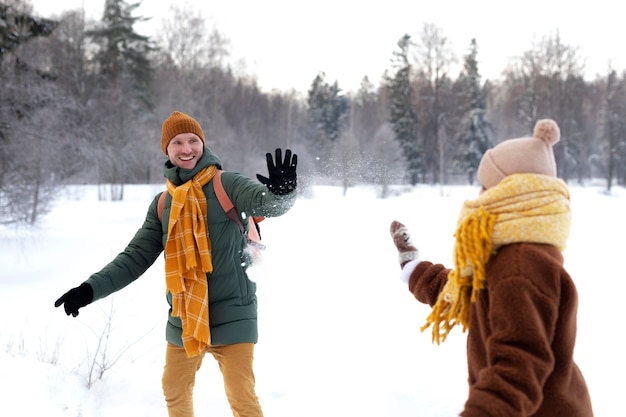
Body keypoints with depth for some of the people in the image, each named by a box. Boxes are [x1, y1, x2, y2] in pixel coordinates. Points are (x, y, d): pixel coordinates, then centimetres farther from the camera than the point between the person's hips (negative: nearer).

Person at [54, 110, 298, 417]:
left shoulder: (227, 185, -7)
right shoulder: (163, 204, 8)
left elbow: (267, 202, -23)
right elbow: (136, 257, 9)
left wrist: (282, 191, -47)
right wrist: (91, 288, -1)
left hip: (231, 315, -5)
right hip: (183, 319, 6)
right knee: (175, 392, 19)